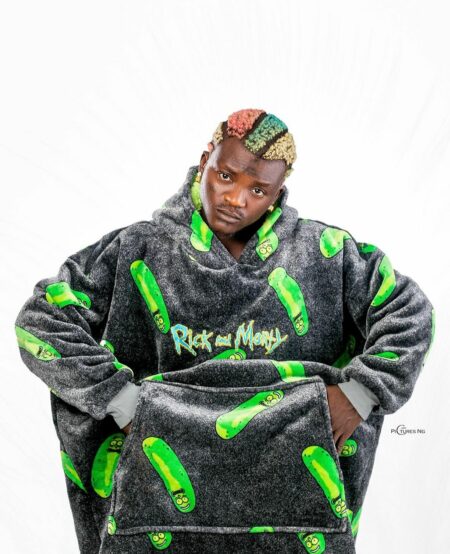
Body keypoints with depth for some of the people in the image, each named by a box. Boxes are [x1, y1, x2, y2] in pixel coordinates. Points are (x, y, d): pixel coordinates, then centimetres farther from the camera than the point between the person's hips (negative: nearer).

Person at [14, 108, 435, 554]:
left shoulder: (322, 252, 5)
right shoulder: (139, 252, 1)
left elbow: (410, 311, 8)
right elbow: (41, 319, -2)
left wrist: (358, 396, -3)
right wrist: (124, 402, -8)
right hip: (171, 477, 0)